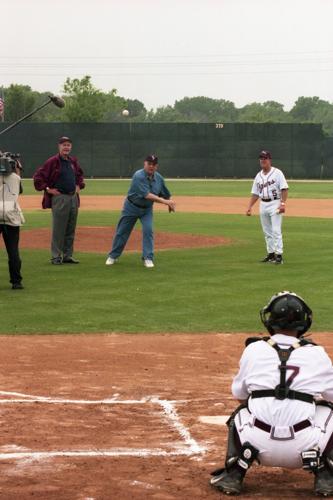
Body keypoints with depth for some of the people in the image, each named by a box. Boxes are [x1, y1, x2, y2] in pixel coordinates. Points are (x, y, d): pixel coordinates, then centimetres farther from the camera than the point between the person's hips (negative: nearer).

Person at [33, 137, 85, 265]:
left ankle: (68, 255, 17)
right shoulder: (52, 162, -8)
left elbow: (80, 174, 31)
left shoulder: (73, 161, 12)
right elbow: (38, 177, -9)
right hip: (59, 197, -7)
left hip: (73, 197, 7)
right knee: (58, 229, -5)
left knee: (71, 230, 10)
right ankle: (56, 256, 0)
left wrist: (79, 186, 17)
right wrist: (48, 189, -11)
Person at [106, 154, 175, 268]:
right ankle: (113, 256, 23)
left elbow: (165, 194, 8)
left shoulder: (159, 178, -7)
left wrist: (170, 203, -8)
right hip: (131, 207, -3)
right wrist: (164, 201, -40)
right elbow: (147, 195, -35)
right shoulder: (138, 176, -27)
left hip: (147, 209, 3)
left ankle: (148, 258, -6)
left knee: (148, 230, -15)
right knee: (122, 232, 7)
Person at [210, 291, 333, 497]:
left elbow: (239, 394, 20)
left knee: (241, 414, 33)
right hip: (305, 446, -1)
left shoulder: (253, 349, 8)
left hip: (260, 446, 1)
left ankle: (233, 475, 16)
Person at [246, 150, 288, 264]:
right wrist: (250, 207, 6)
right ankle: (271, 253, 18)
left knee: (276, 231, -12)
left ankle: (279, 255, -12)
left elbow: (284, 189, -11)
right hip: (263, 205, 7)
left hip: (275, 204, -7)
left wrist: (283, 203, -22)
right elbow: (255, 193, 16)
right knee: (267, 232, 10)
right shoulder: (258, 176, 13)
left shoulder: (277, 173, -6)